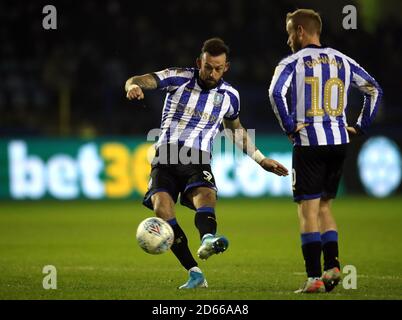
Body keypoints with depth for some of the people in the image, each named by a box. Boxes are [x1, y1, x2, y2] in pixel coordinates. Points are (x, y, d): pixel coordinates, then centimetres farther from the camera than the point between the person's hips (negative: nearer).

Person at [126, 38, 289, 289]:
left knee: (205, 195, -33)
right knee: (161, 205, -26)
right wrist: (134, 86, -39)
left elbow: (235, 129, 29)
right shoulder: (180, 78, -1)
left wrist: (261, 160, 29)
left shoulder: (230, 96, 9)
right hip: (166, 155, -1)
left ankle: (208, 240, -64)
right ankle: (195, 273, -26)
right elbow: (141, 81, -13)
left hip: (198, 160, 1)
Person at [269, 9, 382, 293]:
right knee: (325, 206, 18)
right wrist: (361, 127, 13)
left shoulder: (292, 62, -3)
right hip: (339, 142, 5)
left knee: (308, 210, -1)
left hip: (309, 143, -5)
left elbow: (276, 92, -20)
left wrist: (289, 126, -12)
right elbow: (374, 90, 11)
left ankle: (315, 278, -5)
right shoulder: (342, 61, 12)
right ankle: (332, 264, 3)